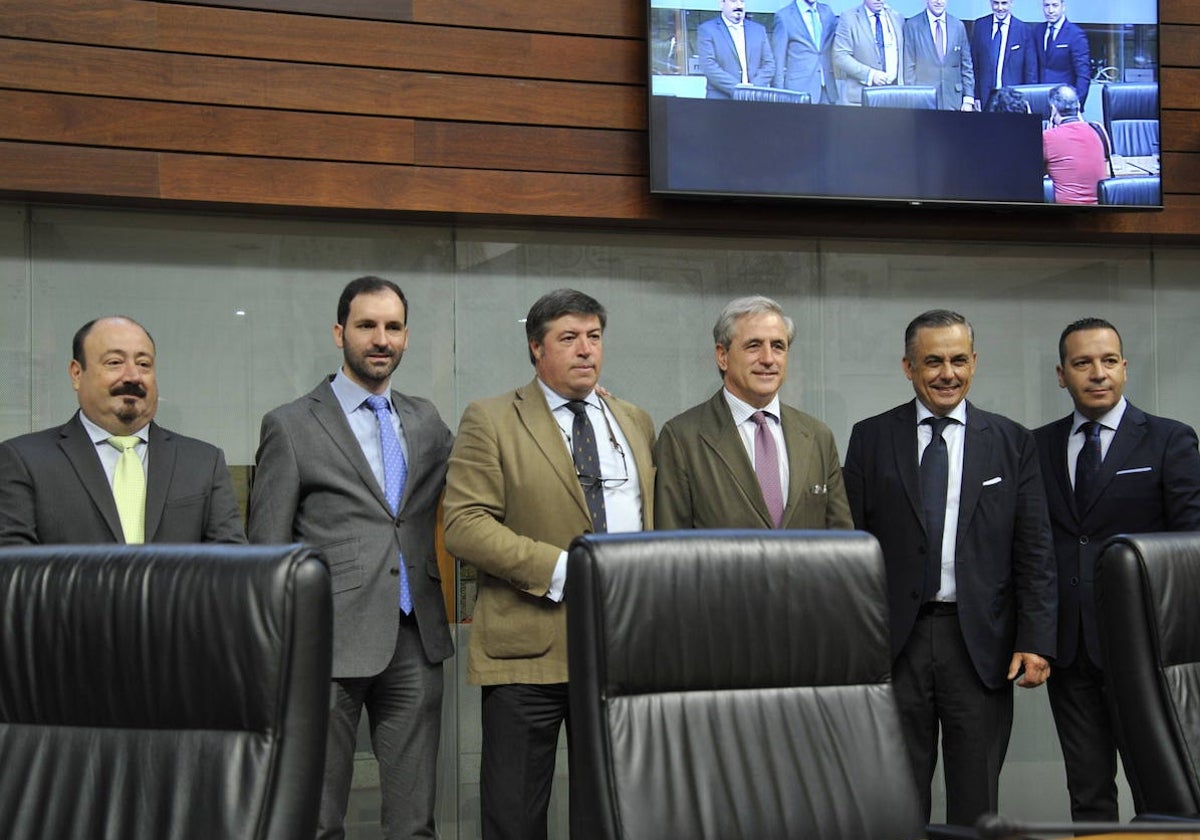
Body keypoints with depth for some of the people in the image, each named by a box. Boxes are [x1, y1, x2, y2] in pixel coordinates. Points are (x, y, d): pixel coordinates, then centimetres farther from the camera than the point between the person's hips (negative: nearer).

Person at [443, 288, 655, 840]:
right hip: (529, 648, -4)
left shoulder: (636, 422, 16)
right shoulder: (490, 421, 0)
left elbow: (656, 519, 21)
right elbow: (464, 523, -10)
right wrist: (560, 569, -17)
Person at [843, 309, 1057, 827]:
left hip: (981, 642, 0)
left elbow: (1034, 551, 3)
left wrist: (1036, 641, -6)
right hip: (896, 638, 0)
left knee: (976, 799, 6)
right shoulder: (871, 440, 6)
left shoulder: (1012, 443, 6)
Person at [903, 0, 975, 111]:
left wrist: (968, 99, 4)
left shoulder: (958, 26, 10)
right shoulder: (912, 25, 1)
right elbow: (909, 68, 0)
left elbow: (966, 67, 11)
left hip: (953, 102, 2)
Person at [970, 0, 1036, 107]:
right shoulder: (979, 25, 5)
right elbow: (974, 64, 7)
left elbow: (1031, 70, 0)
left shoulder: (1025, 30, -1)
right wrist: (975, 96, 3)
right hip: (985, 97, 2)